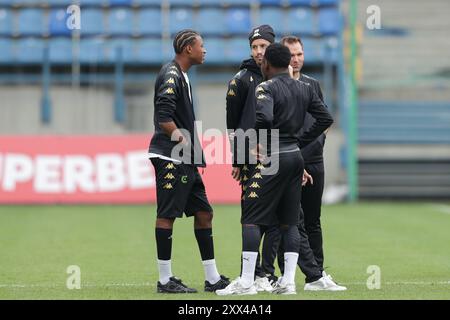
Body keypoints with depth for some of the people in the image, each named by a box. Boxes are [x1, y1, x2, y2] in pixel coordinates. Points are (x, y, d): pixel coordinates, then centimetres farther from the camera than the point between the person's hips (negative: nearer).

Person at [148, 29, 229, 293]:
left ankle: (213, 279, 15)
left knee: (204, 213, 11)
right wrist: (184, 142, -16)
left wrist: (195, 156, 17)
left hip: (186, 162, 11)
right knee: (167, 215, -6)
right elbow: (164, 117, -21)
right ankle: (165, 280, -2)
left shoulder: (182, 76, 20)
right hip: (170, 159, -11)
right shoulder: (171, 75, -11)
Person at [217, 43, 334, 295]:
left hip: (272, 159, -7)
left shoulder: (266, 88, -9)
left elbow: (264, 118, -27)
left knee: (251, 219, -3)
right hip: (296, 157, 7)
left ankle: (246, 282, -6)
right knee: (289, 222, 11)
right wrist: (300, 141, 13)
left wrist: (259, 142, -11)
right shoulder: (304, 89, 11)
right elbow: (326, 118, 11)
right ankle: (288, 281, 7)